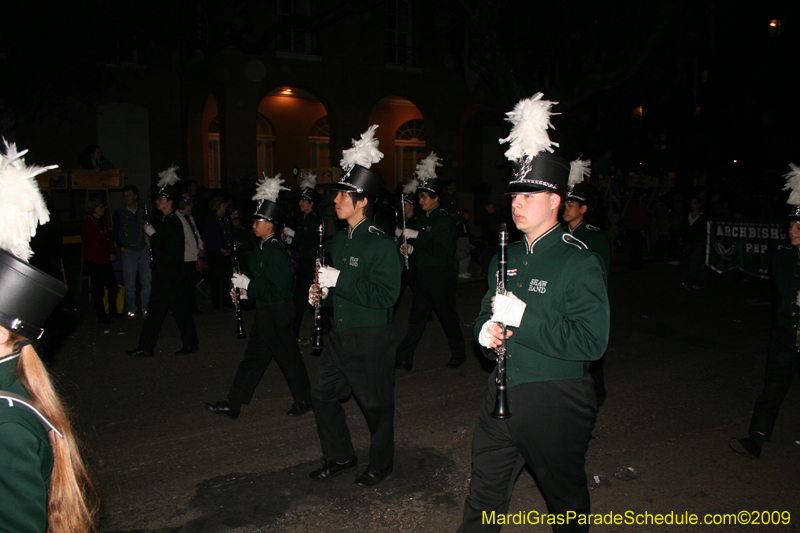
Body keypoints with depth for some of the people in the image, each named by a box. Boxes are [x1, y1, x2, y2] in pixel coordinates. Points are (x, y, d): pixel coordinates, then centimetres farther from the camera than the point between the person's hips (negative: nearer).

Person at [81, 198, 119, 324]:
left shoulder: (102, 221, 15)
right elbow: (93, 244, -15)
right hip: (94, 261, -8)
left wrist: (113, 253, -2)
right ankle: (101, 316, 8)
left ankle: (113, 311, 25)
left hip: (105, 260, 8)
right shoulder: (87, 224, -11)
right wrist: (109, 254, -11)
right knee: (98, 289, -1)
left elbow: (110, 238, 13)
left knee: (112, 285, 11)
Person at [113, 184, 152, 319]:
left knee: (147, 281, 0)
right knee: (129, 283, 0)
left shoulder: (143, 210, 9)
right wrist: (120, 246, -1)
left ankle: (145, 307, 13)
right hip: (128, 251, -1)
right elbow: (116, 232, 10)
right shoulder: (119, 213, 8)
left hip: (144, 250, 1)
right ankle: (131, 309, 12)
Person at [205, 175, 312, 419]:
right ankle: (233, 404, 23)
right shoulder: (265, 248, 9)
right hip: (266, 313, 10)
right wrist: (246, 290, 7)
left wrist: (248, 285, -19)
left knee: (287, 356, 4)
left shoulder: (274, 252, -21)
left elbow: (278, 291, -24)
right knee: (253, 356, 14)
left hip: (276, 314, -10)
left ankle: (303, 399, 23)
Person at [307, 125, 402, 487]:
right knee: (322, 395, 14)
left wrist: (340, 280, -26)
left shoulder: (381, 244, -18)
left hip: (371, 338, -8)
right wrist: (323, 293, 2)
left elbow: (385, 295, -25)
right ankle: (341, 457, 34)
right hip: (340, 334, 8)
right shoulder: (339, 239, 9)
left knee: (376, 404, 8)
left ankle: (380, 464, 31)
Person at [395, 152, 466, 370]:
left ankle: (459, 354, 26)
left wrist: (417, 236, -23)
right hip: (423, 274, 7)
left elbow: (442, 250, -22)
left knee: (447, 314, 6)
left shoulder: (446, 220, -12)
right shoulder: (422, 218, 11)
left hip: (441, 275, -7)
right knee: (417, 315, 6)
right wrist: (412, 248, 0)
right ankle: (404, 358, 8)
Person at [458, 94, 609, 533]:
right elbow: (486, 311, 18)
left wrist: (523, 317, -27)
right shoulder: (507, 257, 9)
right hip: (503, 394, 6)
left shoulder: (579, 262, -15)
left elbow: (592, 341, -22)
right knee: (483, 497, 15)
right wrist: (485, 329, -6)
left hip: (555, 400, -6)